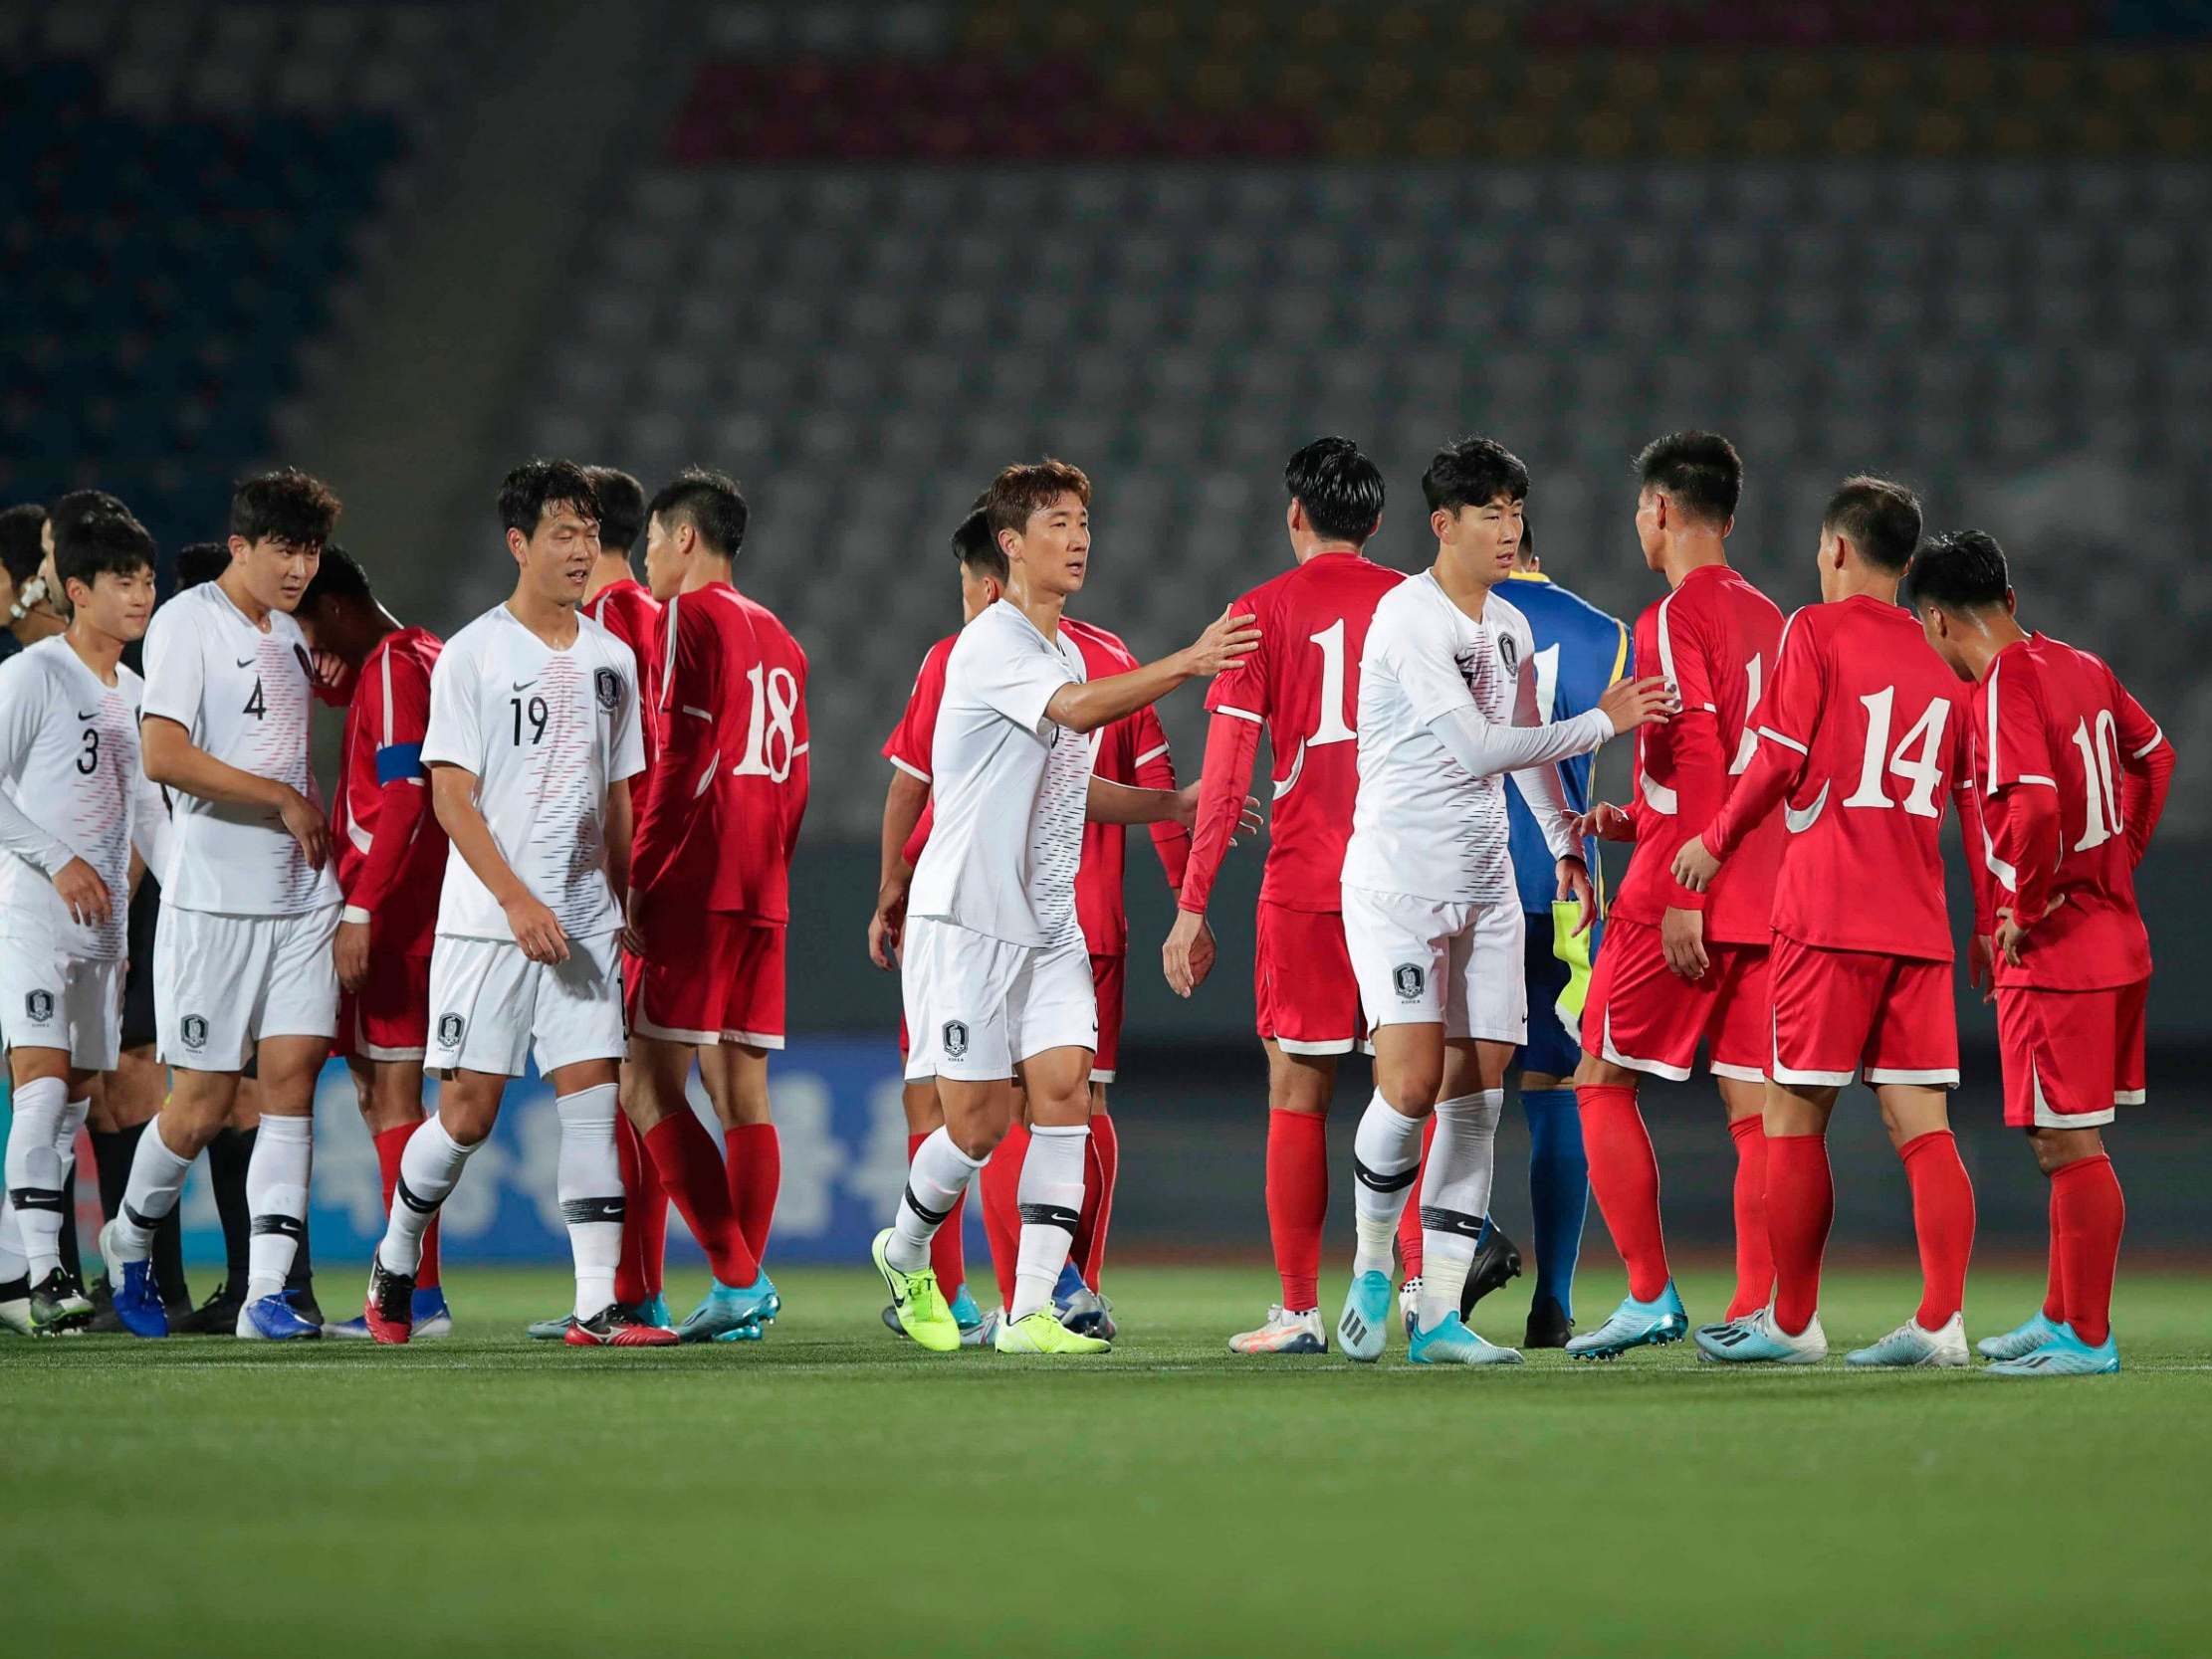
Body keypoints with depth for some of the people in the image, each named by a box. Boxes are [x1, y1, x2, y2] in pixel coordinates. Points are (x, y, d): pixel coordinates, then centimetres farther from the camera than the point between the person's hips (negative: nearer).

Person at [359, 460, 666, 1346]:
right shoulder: (473, 654, -4)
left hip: (584, 923, 4)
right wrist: (518, 901, -18)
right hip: (483, 919, -4)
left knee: (592, 1097, -6)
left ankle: (597, 1305, -8)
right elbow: (451, 795, -9)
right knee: (469, 1110, -3)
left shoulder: (611, 658, 11)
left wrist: (623, 903, 13)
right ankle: (394, 1261, 21)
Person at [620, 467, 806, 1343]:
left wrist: (638, 878, -12)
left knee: (650, 1083, -8)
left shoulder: (689, 618, -4)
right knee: (740, 1088, 7)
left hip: (694, 887, -8)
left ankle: (738, 1276, -17)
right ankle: (742, 1295, 4)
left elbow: (680, 761, -13)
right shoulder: (778, 638, 20)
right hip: (763, 894, 8)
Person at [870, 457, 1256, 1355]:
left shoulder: (1066, 653, 15)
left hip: (1049, 925, 7)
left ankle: (1031, 1309, -10)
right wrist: (1188, 662, -38)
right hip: (966, 917, -7)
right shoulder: (990, 647, -13)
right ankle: (906, 1253, 24)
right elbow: (1078, 709, -31)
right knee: (981, 1117, -5)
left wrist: (1172, 805, 15)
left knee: (1063, 1087, -8)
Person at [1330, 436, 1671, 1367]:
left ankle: (1439, 1316, 4)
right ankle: (1372, 1270, 5)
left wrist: (1566, 844, 28)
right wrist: (1604, 723, -16)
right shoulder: (1409, 618, -14)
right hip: (1397, 879, -8)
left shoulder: (1508, 626, 12)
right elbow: (1478, 747, -21)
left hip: (1485, 885, 8)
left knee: (1475, 1098, 2)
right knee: (1412, 1082, -18)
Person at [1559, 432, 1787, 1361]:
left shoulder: (1674, 618, -9)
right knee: (1753, 1104, 4)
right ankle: (1759, 1309, -3)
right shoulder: (1767, 619, 15)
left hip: (1690, 895, -7)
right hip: (1767, 896, 7)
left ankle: (1651, 1296, -1)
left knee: (1601, 1082, 4)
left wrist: (1682, 891, -19)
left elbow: (1699, 755, -18)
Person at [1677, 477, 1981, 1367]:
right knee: (1921, 1125, 2)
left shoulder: (1817, 631, -2)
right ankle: (1941, 1320, -7)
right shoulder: (1941, 664, 14)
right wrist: (1994, 923, 17)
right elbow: (1976, 802, 13)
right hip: (1919, 926, 5)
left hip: (1827, 918, -5)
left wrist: (1715, 843, 5)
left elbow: (1780, 760, -9)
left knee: (1794, 1117, 3)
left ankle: (1792, 1321, 7)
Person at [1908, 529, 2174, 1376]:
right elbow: (2153, 756, 23)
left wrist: (2027, 911, -16)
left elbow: (2035, 804, -31)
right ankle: (2062, 1315, 26)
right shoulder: (2082, 668, 9)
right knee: (2070, 1143, 18)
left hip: (2053, 955, -9)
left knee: (2068, 1144, -4)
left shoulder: (2001, 692, -18)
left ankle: (2088, 1338, 0)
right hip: (2116, 938, 9)